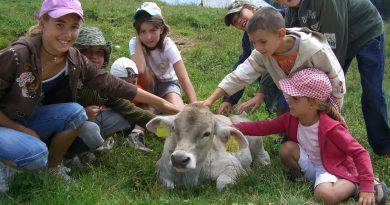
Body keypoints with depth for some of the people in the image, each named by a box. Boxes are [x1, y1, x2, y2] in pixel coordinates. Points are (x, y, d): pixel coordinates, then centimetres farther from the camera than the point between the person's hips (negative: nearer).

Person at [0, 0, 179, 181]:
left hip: (32, 119, 6)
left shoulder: (75, 61, -11)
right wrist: (22, 130, -19)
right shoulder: (16, 56, -28)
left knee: (75, 112, -19)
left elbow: (112, 84, -7)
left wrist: (160, 102, -6)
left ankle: (53, 166, 2)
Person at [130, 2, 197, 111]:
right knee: (144, 69, -32)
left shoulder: (168, 45, -27)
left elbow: (184, 78, -34)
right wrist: (138, 39, -33)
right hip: (147, 85, 2)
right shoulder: (134, 43, -22)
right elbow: (139, 70, -42)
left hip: (167, 83, -2)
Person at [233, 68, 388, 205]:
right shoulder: (291, 119, -11)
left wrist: (367, 187, -29)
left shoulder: (330, 128, -29)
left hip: (333, 167, -6)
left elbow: (360, 153, -25)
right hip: (310, 165, 6)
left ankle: (354, 185, -9)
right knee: (287, 148, -20)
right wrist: (234, 128, -21)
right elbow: (264, 127, -8)